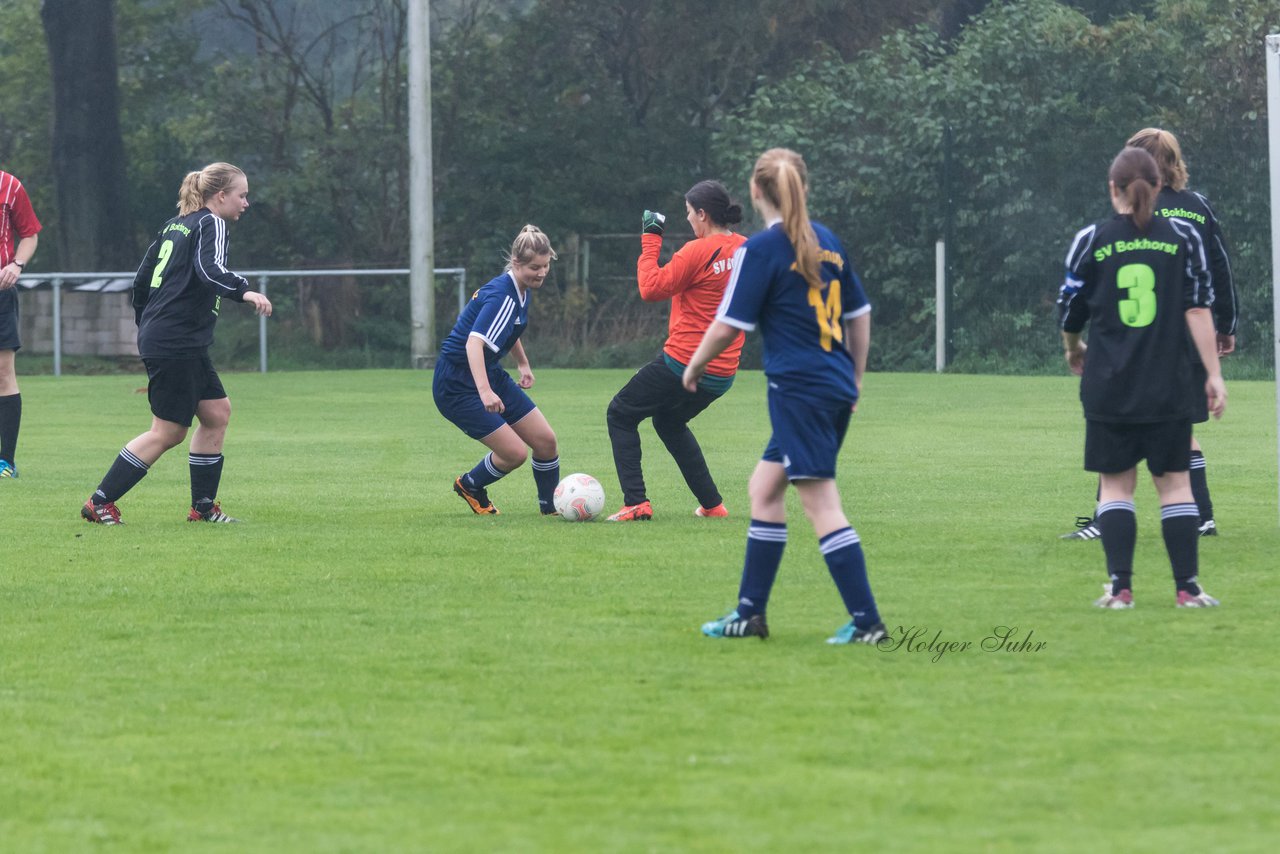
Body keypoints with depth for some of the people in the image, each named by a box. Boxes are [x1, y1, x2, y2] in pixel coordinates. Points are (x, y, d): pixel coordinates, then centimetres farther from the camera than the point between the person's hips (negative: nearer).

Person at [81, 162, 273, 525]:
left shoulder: (174, 226, 18)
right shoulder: (211, 224, -8)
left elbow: (141, 280, 22)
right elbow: (210, 270, -27)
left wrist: (145, 326, 31)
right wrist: (244, 292, -40)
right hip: (177, 344, -10)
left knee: (217, 411, 11)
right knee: (168, 432, -5)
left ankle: (203, 506, 12)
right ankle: (100, 502, -3)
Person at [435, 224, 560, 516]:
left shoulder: (520, 291, 4)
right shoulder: (501, 296, -26)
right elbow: (474, 342, -39)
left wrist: (523, 363, 34)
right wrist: (484, 391, -50)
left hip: (490, 376, 10)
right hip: (458, 385, -10)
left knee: (545, 440, 3)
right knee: (515, 452, -13)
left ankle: (551, 507, 23)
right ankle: (470, 486, 17)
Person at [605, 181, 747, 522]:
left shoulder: (698, 251, -17)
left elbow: (651, 289, -13)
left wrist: (650, 239, -5)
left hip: (684, 362, -8)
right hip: (723, 372, 8)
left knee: (620, 415, 10)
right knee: (669, 422, 31)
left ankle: (636, 503, -2)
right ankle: (712, 504, 25)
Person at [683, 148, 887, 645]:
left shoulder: (760, 250, -11)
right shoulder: (826, 242, 11)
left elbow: (728, 326, -10)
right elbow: (860, 314, 17)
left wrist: (695, 365, 8)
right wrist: (855, 376, 28)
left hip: (799, 389, -8)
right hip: (836, 389, 8)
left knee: (821, 504, -7)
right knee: (764, 488, 17)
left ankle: (866, 621, -10)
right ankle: (750, 613, 19)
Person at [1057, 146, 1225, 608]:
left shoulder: (1091, 240, -1)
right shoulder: (1182, 236, 0)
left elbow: (1070, 310, 7)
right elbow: (1198, 309, -3)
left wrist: (1073, 349, 29)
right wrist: (1213, 374, 1)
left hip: (1109, 387, 0)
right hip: (1169, 388, 0)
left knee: (1115, 483, 7)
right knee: (1175, 481, 6)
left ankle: (1120, 587, 2)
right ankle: (1188, 588, 2)